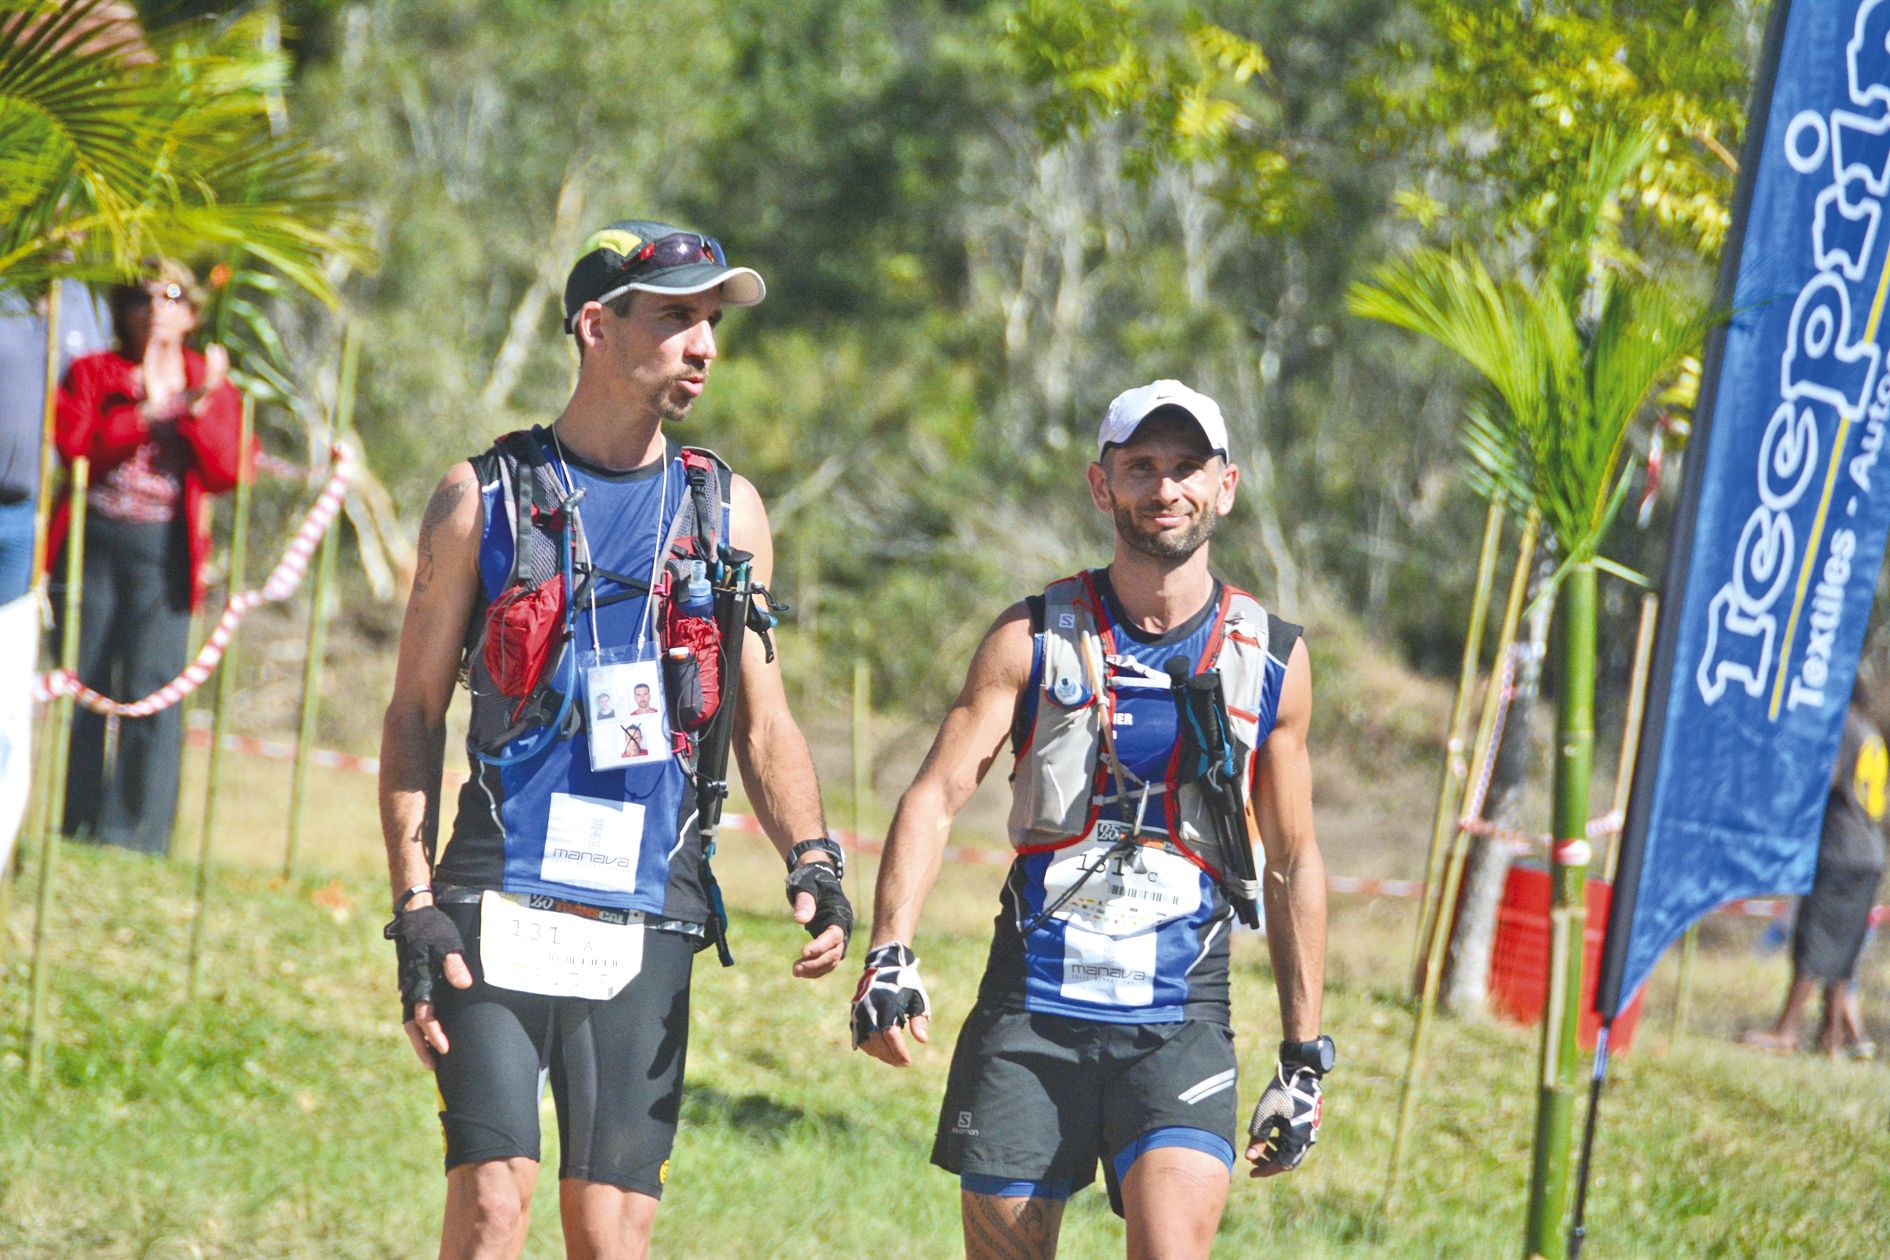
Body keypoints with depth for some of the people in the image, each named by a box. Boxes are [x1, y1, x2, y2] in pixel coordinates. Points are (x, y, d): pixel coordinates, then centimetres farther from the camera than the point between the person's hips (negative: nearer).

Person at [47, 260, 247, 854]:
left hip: (162, 550, -1)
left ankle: (137, 835, -8)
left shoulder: (213, 385, 12)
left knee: (151, 690, -10)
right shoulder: (90, 373, 11)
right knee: (84, 686, 1)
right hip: (91, 545, 1)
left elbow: (226, 473, -1)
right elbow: (73, 446, -7)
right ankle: (80, 824, 9)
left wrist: (198, 406, -13)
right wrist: (147, 410, -13)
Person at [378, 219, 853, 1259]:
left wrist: (811, 862, 0)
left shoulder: (727, 510, 13)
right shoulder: (484, 497, 5)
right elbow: (415, 712, 7)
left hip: (649, 925, 2)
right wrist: (412, 907, -2)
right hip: (498, 904, -2)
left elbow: (763, 722, 18)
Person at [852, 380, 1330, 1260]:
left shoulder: (1271, 659, 7)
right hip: (1029, 1014, 0)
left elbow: (1294, 864, 13)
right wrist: (889, 956, -19)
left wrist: (1304, 1057, 11)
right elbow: (935, 796, -3)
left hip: (1179, 1026, 0)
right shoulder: (1033, 639, 3)